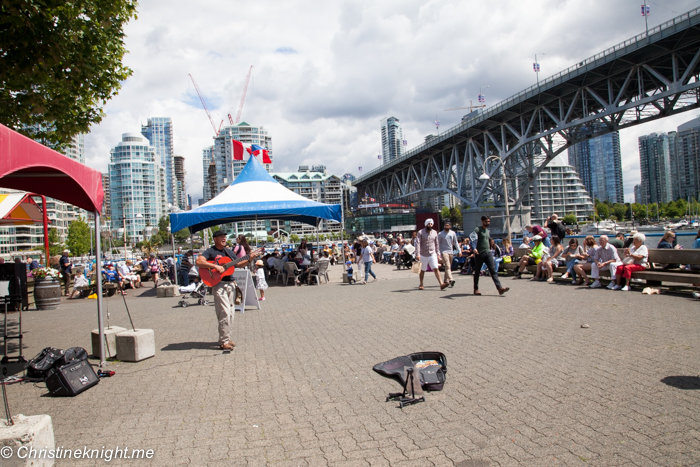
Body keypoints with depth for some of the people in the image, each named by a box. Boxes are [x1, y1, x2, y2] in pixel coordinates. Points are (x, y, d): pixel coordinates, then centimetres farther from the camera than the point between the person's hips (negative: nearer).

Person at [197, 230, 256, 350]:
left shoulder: (228, 251, 18)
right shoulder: (210, 251, -4)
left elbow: (238, 263, 18)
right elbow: (199, 262, -19)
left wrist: (249, 259, 1)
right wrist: (215, 266, -25)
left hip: (230, 284, 7)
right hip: (219, 285, -7)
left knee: (230, 313, 10)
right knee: (225, 313, -12)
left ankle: (226, 338, 20)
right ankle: (223, 342, -5)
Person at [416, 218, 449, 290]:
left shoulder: (434, 233, 7)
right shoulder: (420, 232, -6)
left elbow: (437, 244, 14)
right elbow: (418, 243, -13)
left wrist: (437, 253, 10)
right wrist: (418, 254, -21)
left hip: (432, 254, 2)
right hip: (423, 255, -2)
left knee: (436, 269, -10)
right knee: (422, 270, 10)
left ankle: (441, 284, -15)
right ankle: (421, 284, 27)